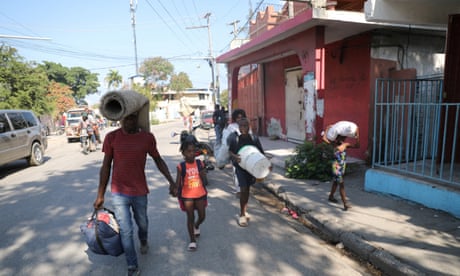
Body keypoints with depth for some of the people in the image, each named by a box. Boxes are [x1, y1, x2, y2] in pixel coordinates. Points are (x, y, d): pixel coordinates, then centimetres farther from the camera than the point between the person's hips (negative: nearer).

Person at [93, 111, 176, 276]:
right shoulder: (111, 137, -9)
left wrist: (171, 181, -5)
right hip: (119, 194, -1)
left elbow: (158, 160, 5)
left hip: (140, 192, 1)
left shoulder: (148, 137, -7)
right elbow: (106, 167, -2)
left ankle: (143, 241, 56)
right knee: (126, 231, 3)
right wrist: (100, 196, 1)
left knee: (142, 223, 21)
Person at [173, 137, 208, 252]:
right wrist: (175, 190, -27)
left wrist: (203, 175, -20)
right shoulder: (181, 166, -11)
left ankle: (196, 226, 46)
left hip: (200, 195, 2)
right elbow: (178, 183, -10)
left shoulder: (200, 164, -5)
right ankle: (192, 240, 22)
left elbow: (205, 182, -1)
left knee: (202, 216, 12)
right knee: (190, 217, 6)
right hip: (187, 196, -2)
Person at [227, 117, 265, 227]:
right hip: (240, 167, -3)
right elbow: (230, 151, -3)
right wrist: (234, 156, -25)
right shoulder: (234, 138, -12)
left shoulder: (254, 139, -9)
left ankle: (244, 211, 36)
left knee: (247, 189, 16)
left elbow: (261, 153, -5)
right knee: (243, 189, -11)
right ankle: (242, 215, 3)